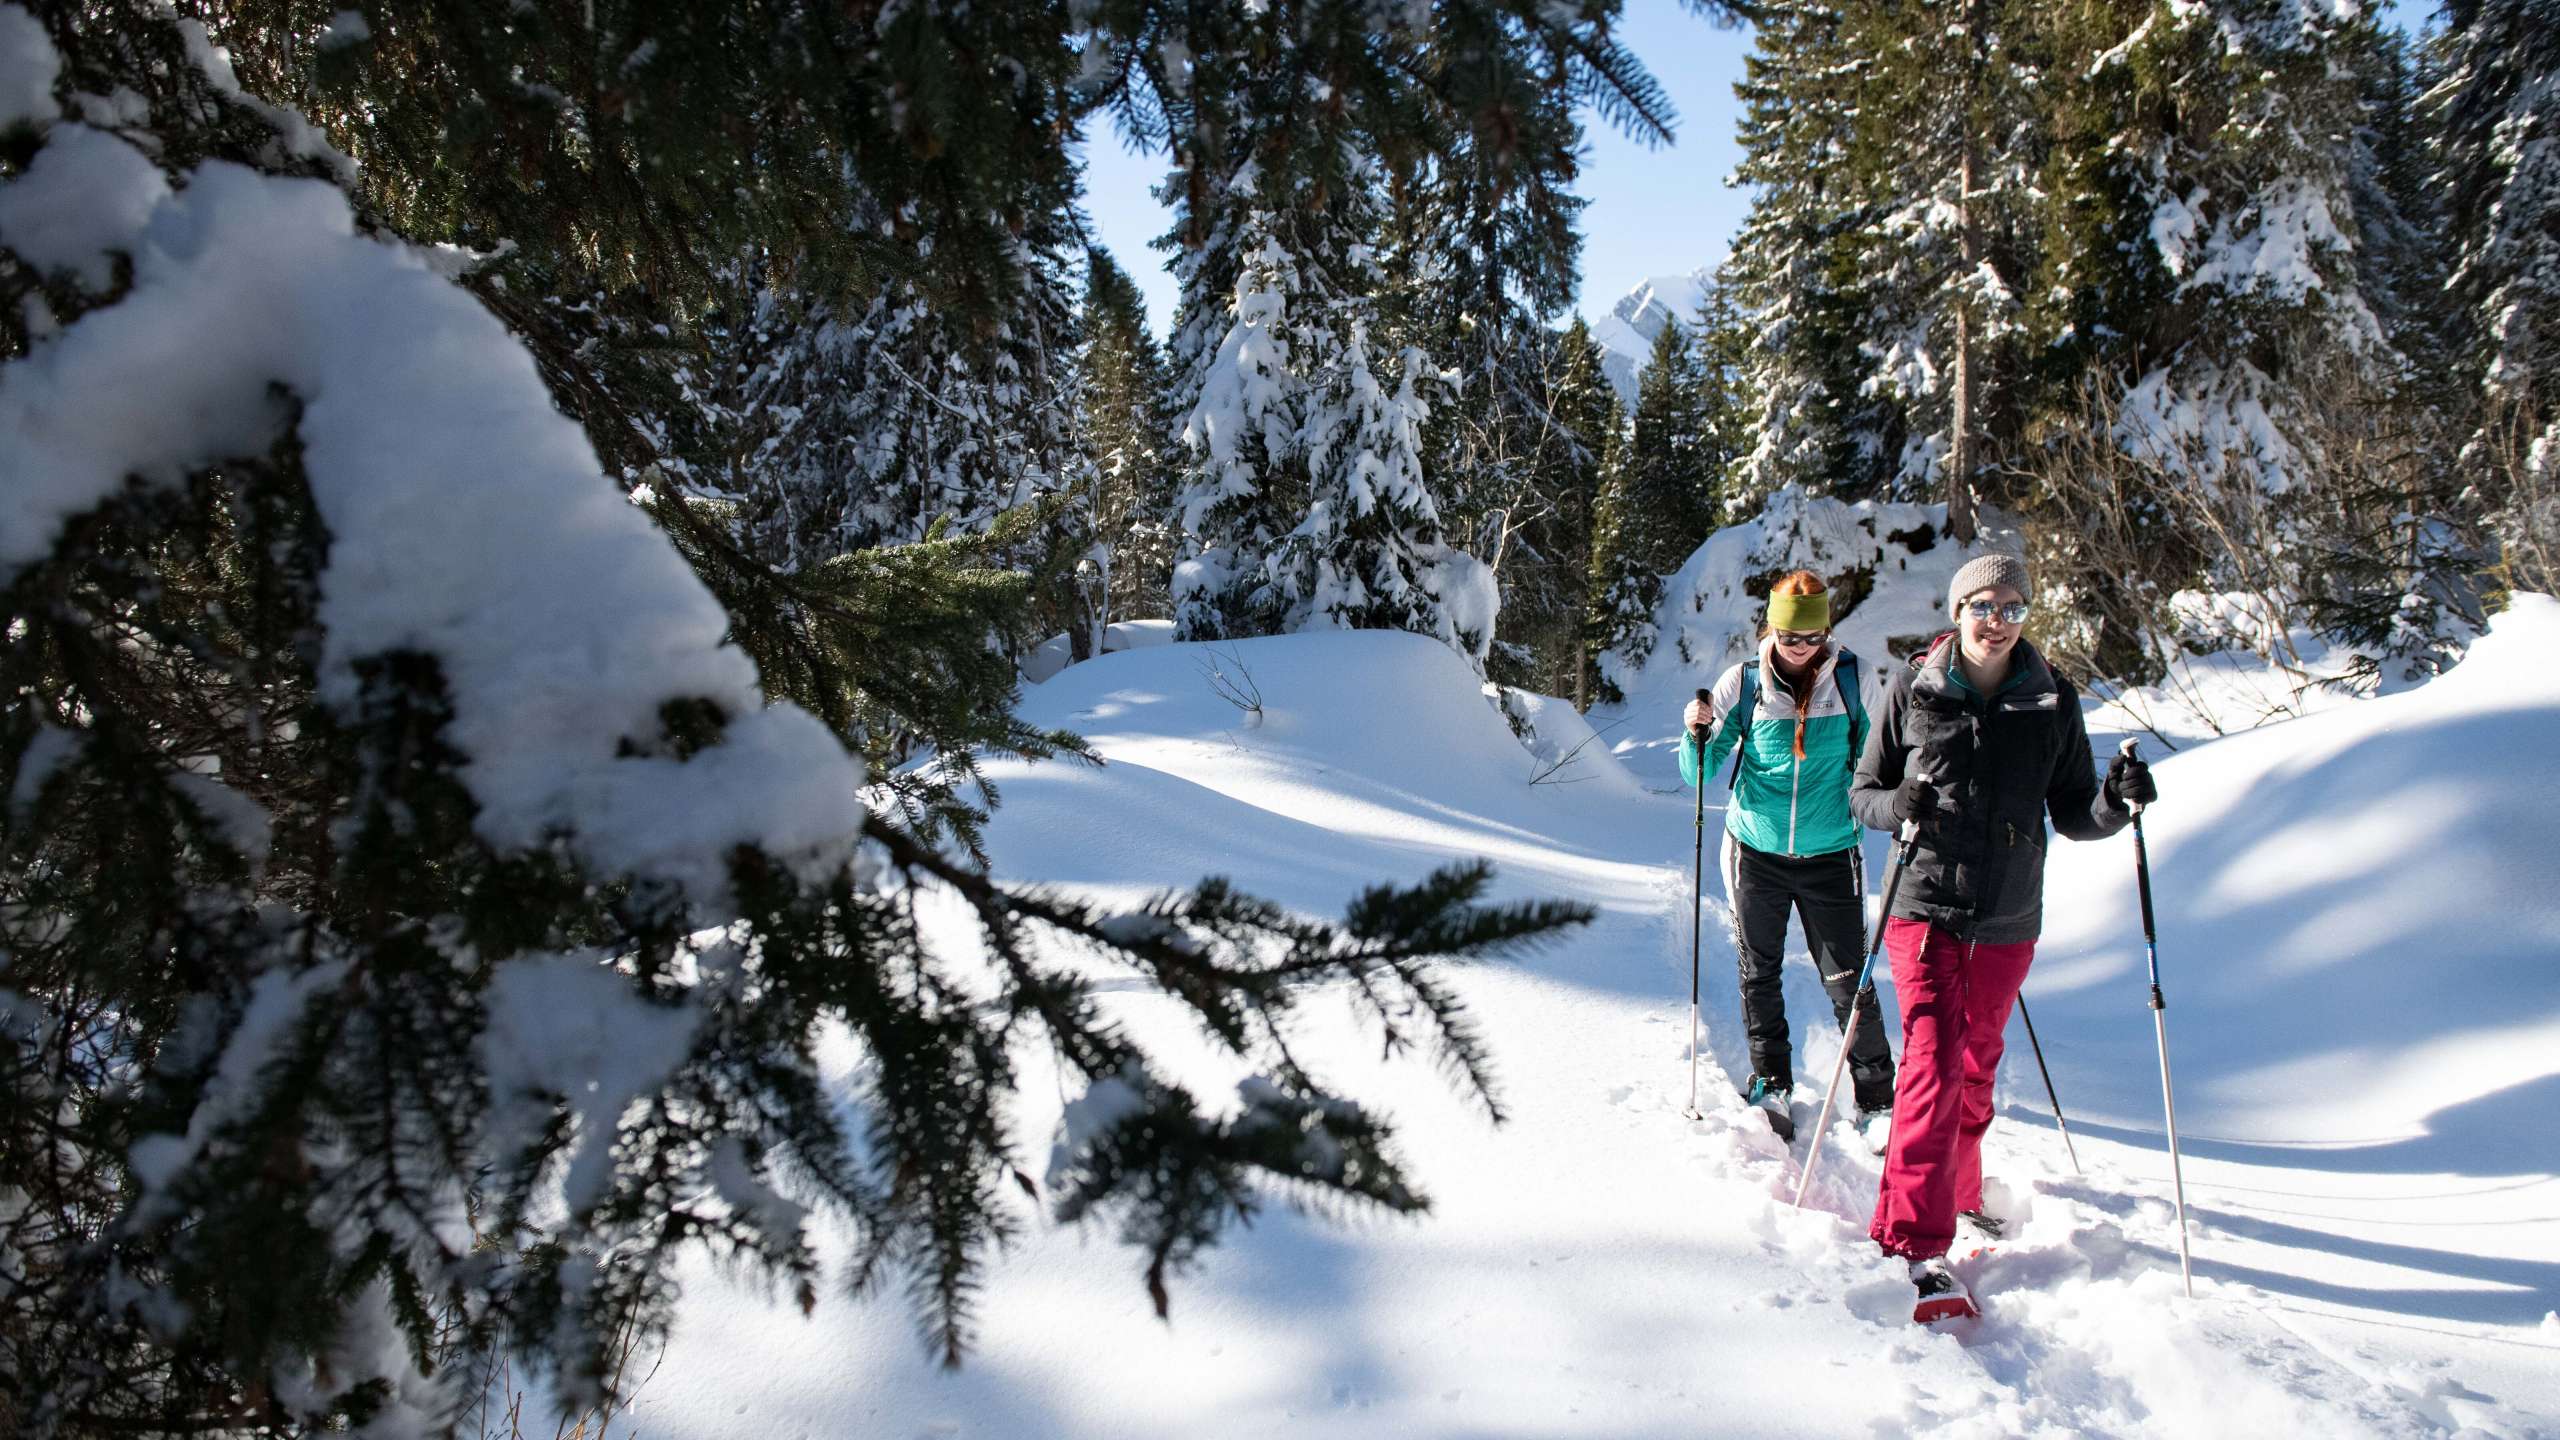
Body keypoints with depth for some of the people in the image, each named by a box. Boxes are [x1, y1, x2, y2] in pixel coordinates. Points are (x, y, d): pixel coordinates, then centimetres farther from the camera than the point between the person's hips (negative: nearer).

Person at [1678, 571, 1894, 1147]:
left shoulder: (1852, 678, -4)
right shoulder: (1743, 683, -4)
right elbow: (1701, 774, 0)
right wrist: (1696, 734, -19)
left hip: (1830, 855, -1)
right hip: (1756, 852, 1)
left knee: (1848, 982, -2)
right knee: (1759, 974, 11)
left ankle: (1877, 1098, 14)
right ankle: (1771, 1084, 29)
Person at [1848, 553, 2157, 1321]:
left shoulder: (2053, 699, 2)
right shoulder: (1913, 690, -3)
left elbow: (2071, 812, 4)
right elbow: (1863, 790, 2)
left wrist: (2116, 802, -17)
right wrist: (1897, 806, -19)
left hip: (2007, 919, 3)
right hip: (1925, 907, -3)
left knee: (1976, 1063, 18)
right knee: (1935, 1058, -14)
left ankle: (1956, 1191, 43)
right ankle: (1921, 1244, -12)